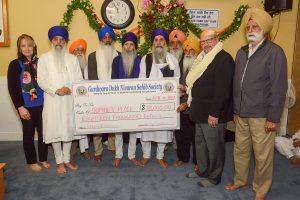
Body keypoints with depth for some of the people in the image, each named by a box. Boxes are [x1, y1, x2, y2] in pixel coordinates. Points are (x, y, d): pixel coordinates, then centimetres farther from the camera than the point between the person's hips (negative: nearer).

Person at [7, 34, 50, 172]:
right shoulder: (15, 64, -2)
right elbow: (12, 88, -5)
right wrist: (20, 107, -10)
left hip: (42, 105, 2)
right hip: (26, 106, -2)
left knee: (43, 132, 7)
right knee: (29, 134, 10)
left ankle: (43, 159, 27)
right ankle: (32, 162, 26)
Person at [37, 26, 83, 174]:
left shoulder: (72, 58, 8)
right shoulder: (44, 58, 3)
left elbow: (79, 79, 4)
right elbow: (41, 80, -3)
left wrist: (70, 89, -13)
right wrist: (56, 90, -15)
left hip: (70, 100, 2)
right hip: (52, 101, -2)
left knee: (69, 128, 8)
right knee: (55, 130, 2)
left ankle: (66, 159, 23)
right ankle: (59, 161, 17)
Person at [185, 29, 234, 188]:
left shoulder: (224, 59, -16)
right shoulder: (203, 58, 14)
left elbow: (223, 90, -22)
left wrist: (214, 113, -22)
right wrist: (190, 101, 14)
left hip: (213, 113, -9)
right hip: (201, 110, 9)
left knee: (214, 145, 5)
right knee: (200, 143, 19)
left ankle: (214, 177, 22)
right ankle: (203, 170, 36)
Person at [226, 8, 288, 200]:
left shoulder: (275, 52, -8)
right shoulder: (241, 52, 11)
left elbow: (279, 87, -11)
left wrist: (273, 118, -13)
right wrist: (235, 109, 12)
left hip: (261, 116, -5)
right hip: (241, 113, 6)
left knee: (262, 156, 6)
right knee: (240, 150, 16)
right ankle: (241, 180, 37)